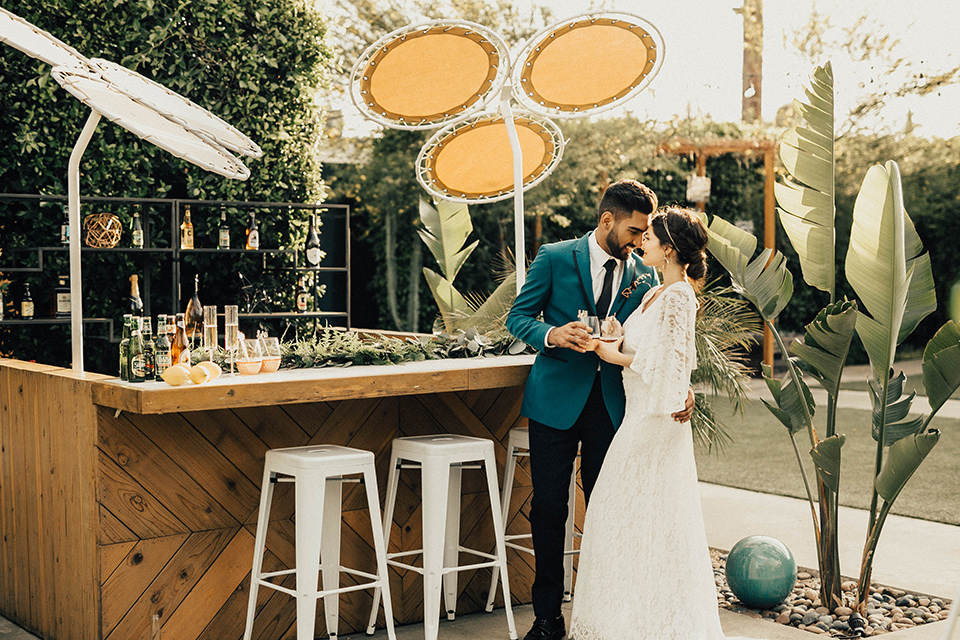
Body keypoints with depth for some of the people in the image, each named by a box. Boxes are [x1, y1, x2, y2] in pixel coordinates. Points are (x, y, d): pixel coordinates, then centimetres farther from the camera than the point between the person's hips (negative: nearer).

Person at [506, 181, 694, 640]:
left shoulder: (644, 275, 5)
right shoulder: (555, 259, -2)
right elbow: (517, 316, 0)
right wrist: (551, 334, -21)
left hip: (613, 405, 2)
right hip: (557, 400, -2)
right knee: (548, 507, 3)